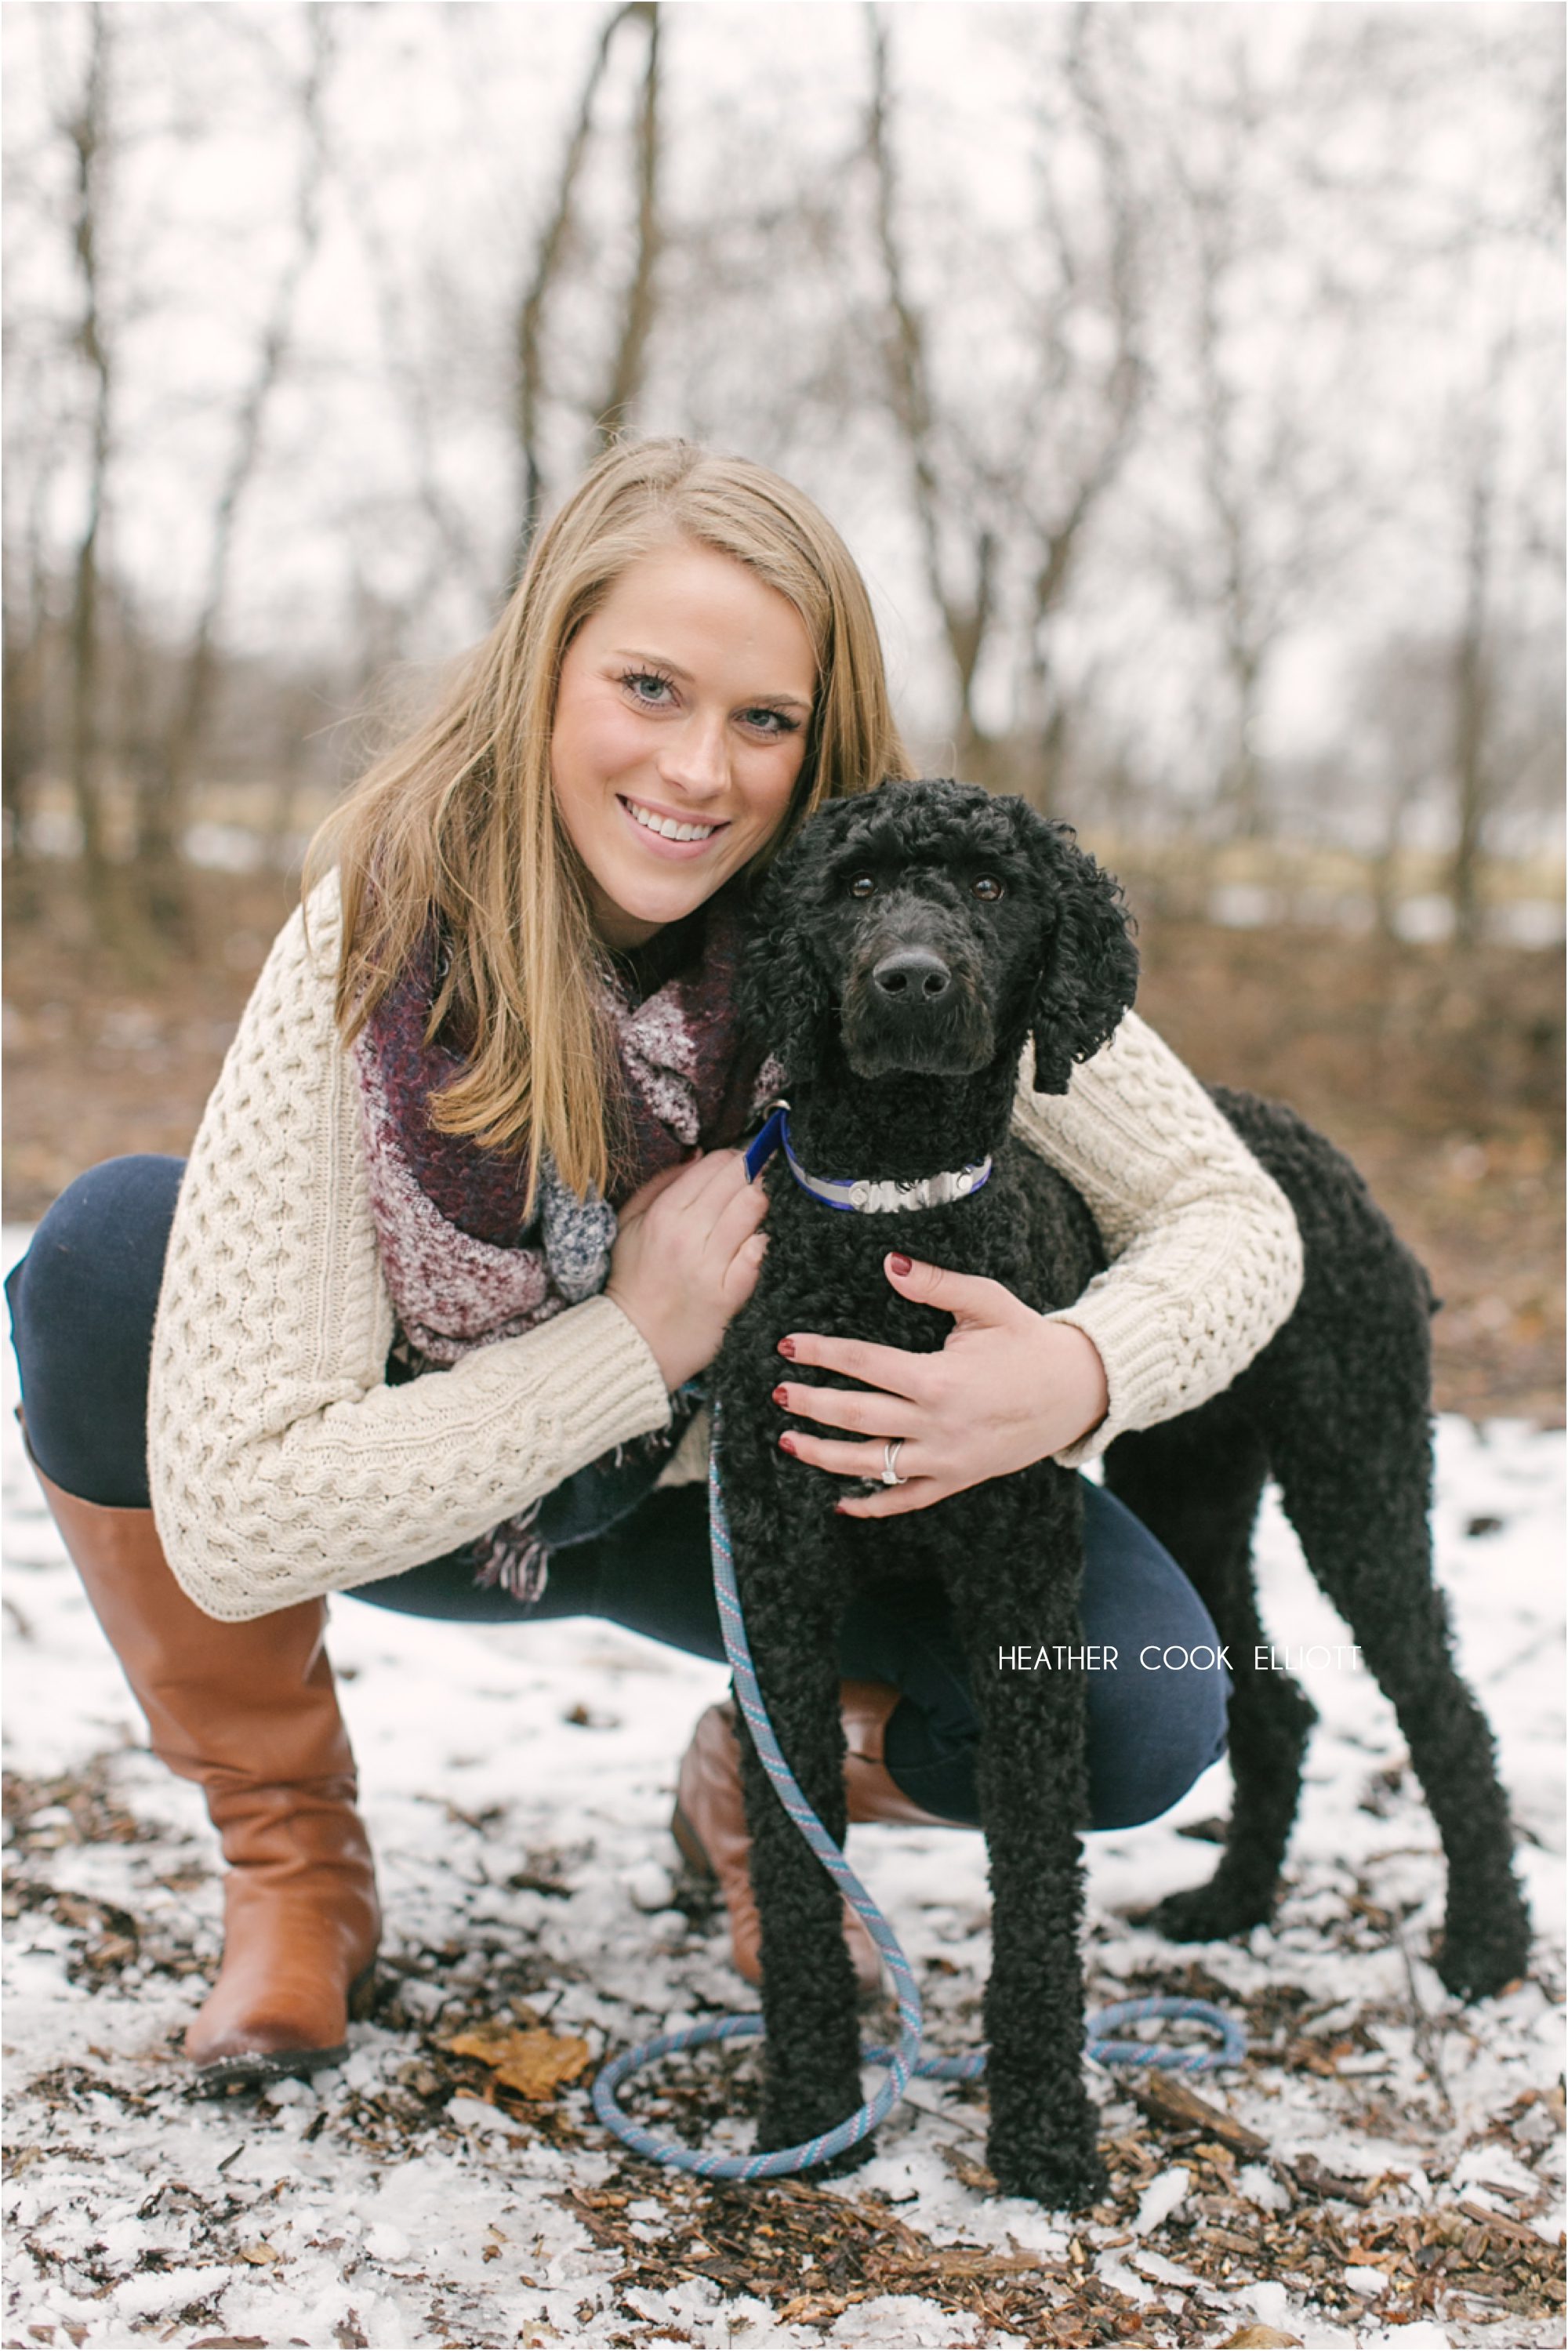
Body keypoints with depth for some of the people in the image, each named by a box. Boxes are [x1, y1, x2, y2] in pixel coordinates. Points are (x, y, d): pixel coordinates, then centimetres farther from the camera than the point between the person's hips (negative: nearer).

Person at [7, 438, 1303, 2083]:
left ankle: (765, 1781, 12)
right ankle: (290, 1856, -4)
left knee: (1143, 1709, -24)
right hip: (433, 1500, 0)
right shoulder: (374, 945, -28)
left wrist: (1080, 1374, -39)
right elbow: (233, 1518, -30)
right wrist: (635, 1344, -34)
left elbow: (1234, 1217, -17)